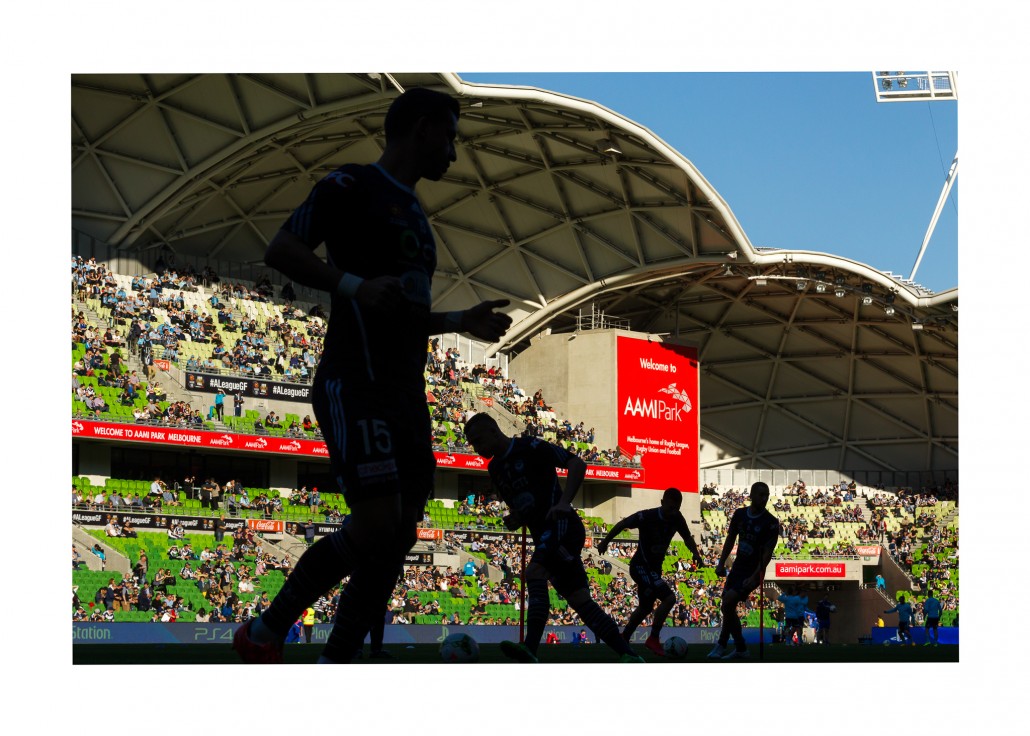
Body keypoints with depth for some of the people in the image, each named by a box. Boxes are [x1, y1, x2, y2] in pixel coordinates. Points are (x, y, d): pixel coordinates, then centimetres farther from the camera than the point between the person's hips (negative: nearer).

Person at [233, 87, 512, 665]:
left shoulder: (413, 213, 25)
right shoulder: (353, 186, -2)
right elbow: (280, 250, -12)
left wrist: (461, 322, 20)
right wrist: (354, 284, -24)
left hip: (406, 394, 9)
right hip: (357, 385, -9)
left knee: (399, 536, 3)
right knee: (375, 527, -18)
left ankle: (335, 669, 10)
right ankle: (265, 633, -4)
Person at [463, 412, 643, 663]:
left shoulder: (530, 447, -6)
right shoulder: (495, 469, 17)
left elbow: (577, 464, -11)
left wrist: (564, 502, -22)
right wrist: (515, 520, -1)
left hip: (563, 526, -9)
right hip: (544, 535, 9)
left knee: (534, 574, -28)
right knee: (580, 601, 4)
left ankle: (530, 651, -36)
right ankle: (629, 656, 4)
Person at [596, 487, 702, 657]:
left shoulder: (677, 519, -6)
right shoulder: (647, 516, -24)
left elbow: (687, 537, 9)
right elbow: (622, 524, -11)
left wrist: (695, 553, -9)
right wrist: (605, 541, -2)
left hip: (654, 568, 8)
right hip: (641, 567, -8)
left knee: (645, 608, 19)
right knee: (669, 597, -21)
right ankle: (653, 639, -10)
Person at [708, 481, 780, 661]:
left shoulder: (771, 522, -14)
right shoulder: (739, 514, 1)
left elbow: (767, 552, -16)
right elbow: (730, 539, 13)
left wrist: (754, 577, -23)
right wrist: (721, 563, 6)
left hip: (753, 572, -6)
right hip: (738, 567, 6)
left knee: (728, 603, -21)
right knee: (728, 607, 5)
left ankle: (721, 645, -8)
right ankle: (740, 649, 19)